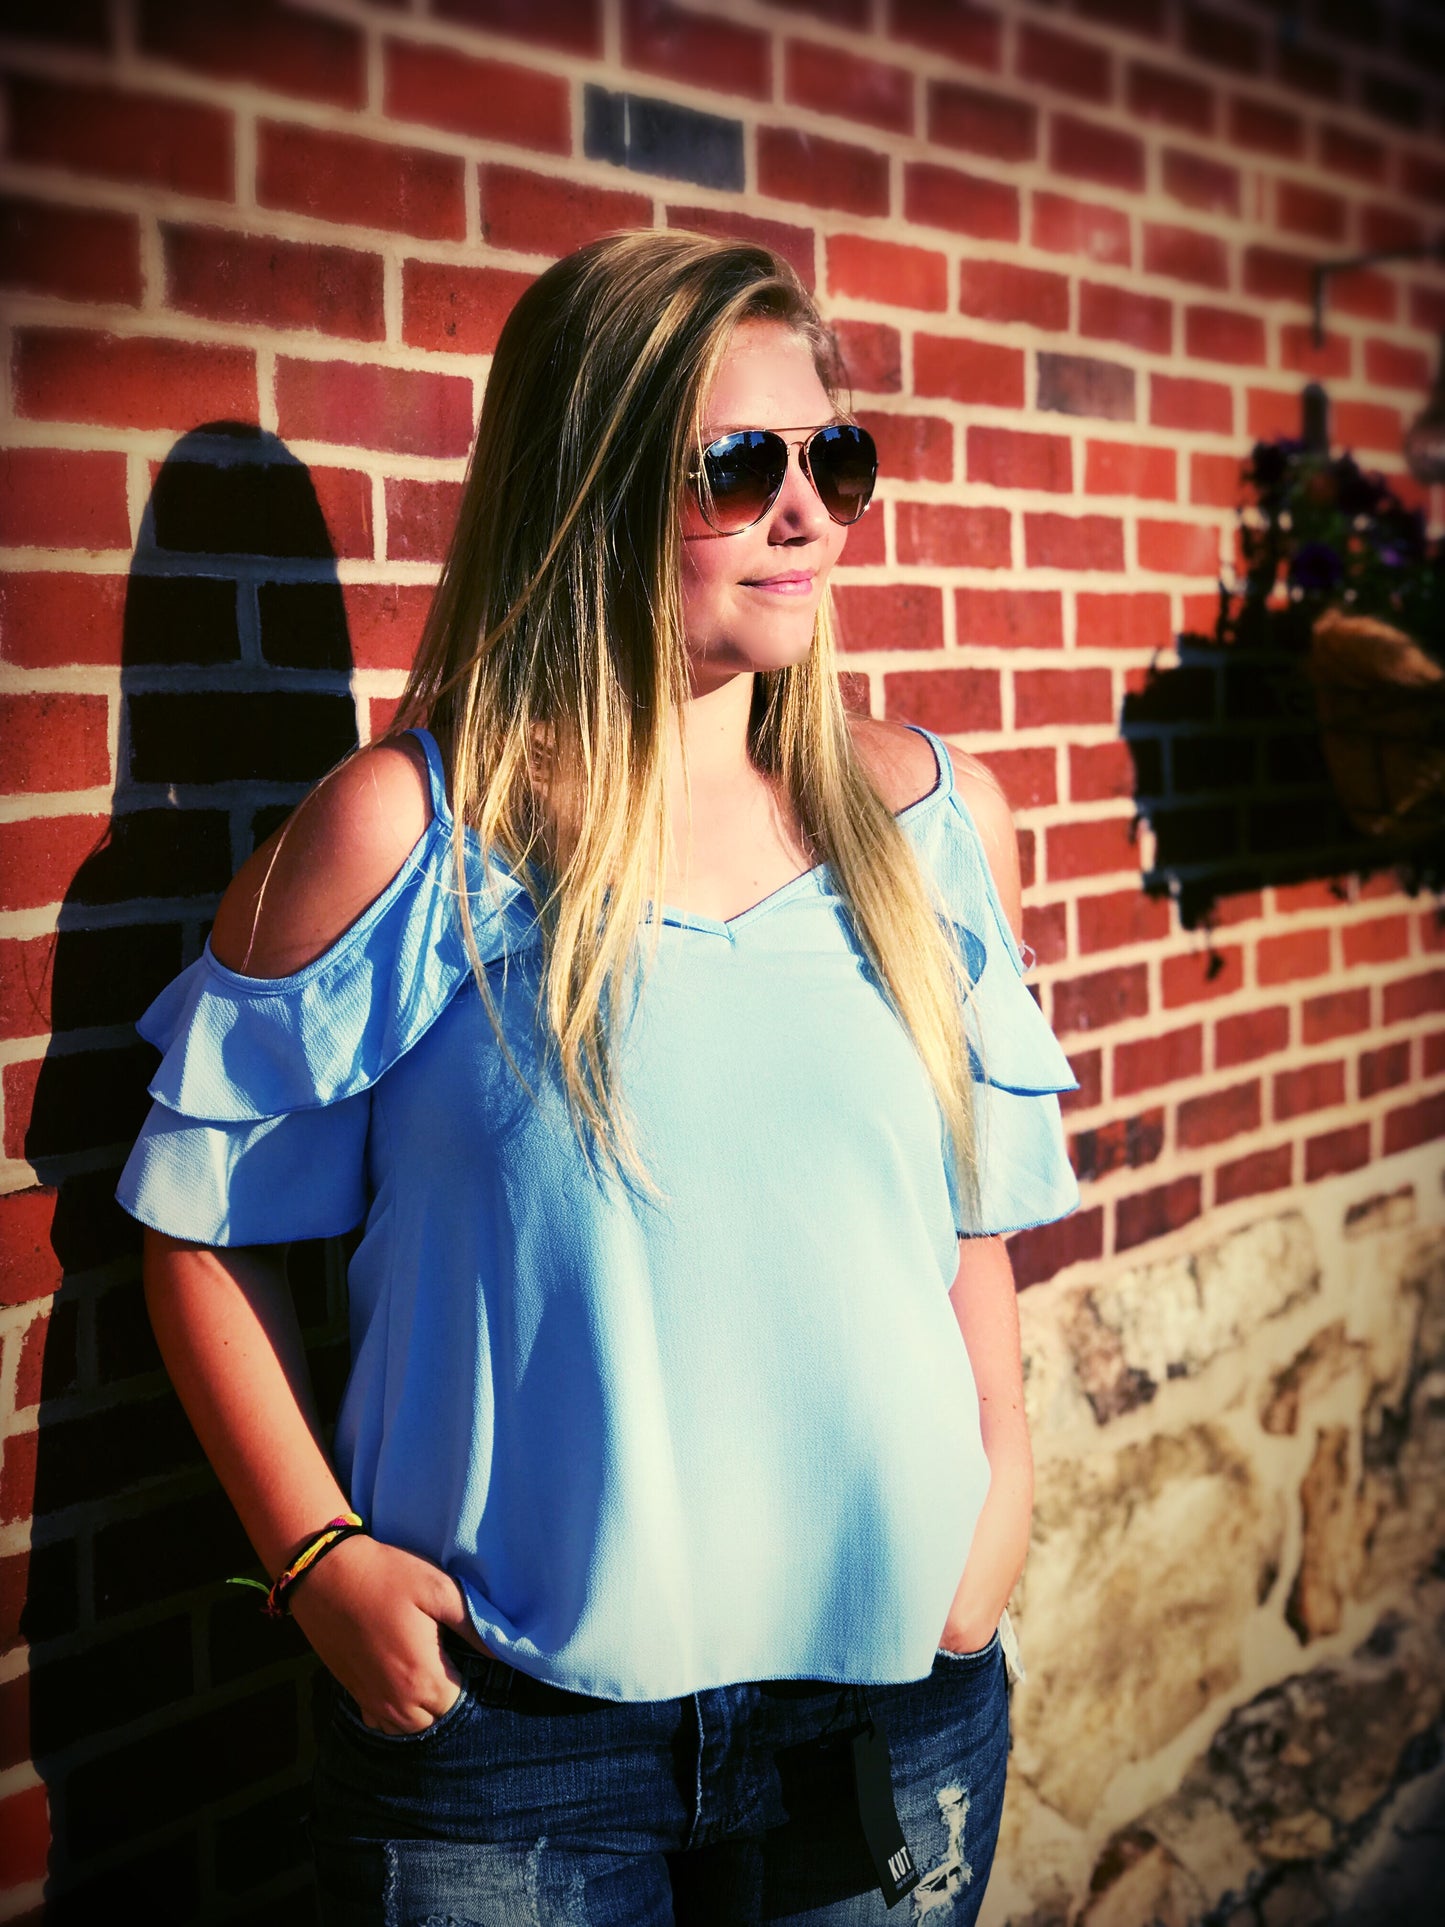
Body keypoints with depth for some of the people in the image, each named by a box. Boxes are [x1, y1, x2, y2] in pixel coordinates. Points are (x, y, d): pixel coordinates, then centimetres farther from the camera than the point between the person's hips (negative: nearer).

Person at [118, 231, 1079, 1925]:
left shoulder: (930, 817, 1)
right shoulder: (403, 832, -10)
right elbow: (206, 1214, -3)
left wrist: (1002, 1481, 3)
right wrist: (319, 1558, -8)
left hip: (894, 1680, 4)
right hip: (503, 1714, -3)